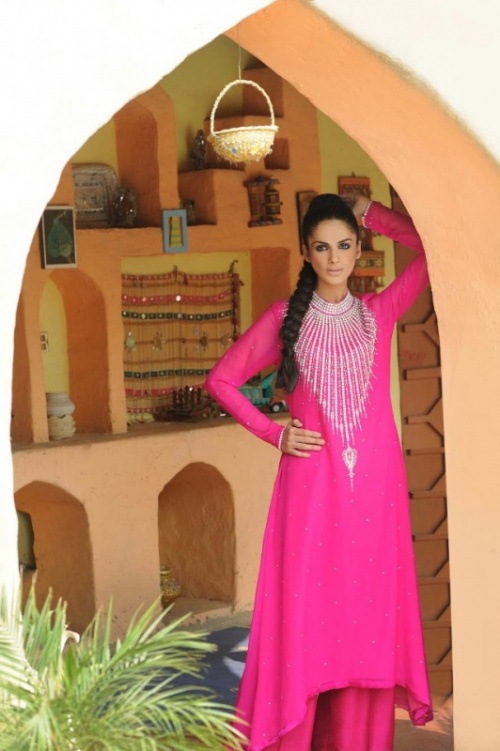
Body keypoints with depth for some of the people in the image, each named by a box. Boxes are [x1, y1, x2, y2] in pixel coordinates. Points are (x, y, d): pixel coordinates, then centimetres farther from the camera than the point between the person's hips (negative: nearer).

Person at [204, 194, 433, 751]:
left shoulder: (381, 311, 9)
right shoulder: (285, 318, 5)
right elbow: (222, 380, 8)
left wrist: (368, 213, 7)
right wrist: (272, 432, -1)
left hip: (374, 483, 2)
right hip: (311, 484, -2)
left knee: (368, 611, 3)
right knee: (305, 607, -3)